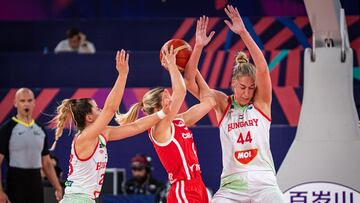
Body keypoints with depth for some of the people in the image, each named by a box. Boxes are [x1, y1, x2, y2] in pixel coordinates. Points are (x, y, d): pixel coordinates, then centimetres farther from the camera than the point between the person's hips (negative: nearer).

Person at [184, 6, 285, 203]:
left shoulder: (261, 102, 4)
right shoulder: (222, 104, 7)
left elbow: (262, 68, -12)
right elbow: (190, 81, -1)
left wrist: (243, 33, -21)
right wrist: (198, 47, -13)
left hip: (263, 183, -1)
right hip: (231, 185, 1)